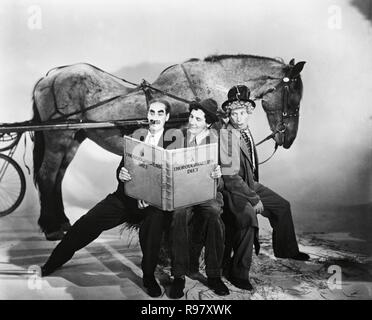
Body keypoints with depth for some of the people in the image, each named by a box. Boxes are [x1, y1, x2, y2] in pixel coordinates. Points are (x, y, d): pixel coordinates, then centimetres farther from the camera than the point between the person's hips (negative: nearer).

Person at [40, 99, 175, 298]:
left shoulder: (172, 143, 2)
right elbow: (121, 169, 11)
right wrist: (121, 174, -15)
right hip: (125, 197, 4)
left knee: (154, 221, -35)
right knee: (86, 223, -11)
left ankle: (149, 276, -14)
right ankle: (49, 266, 3)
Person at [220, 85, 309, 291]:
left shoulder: (246, 130, 4)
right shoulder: (225, 136, -22)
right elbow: (231, 177, -24)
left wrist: (255, 190, 9)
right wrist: (254, 198, -21)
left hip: (250, 183, 9)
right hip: (232, 189, -9)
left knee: (282, 206, 14)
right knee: (248, 216, -33)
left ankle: (286, 250, 35)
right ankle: (238, 273, -21)